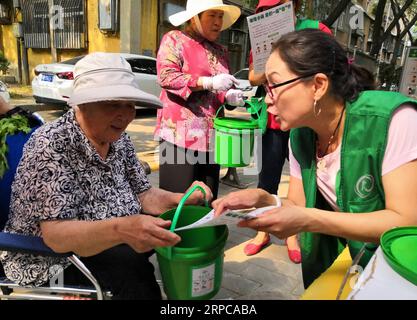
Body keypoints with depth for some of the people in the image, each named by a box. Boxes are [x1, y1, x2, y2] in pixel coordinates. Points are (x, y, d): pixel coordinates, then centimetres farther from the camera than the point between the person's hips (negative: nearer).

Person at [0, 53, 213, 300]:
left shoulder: (119, 139, -3)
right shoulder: (52, 146, -23)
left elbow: (143, 195, 1)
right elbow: (56, 235, -30)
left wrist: (186, 199, -17)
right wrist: (120, 230, -47)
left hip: (106, 245, 7)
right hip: (49, 259, -6)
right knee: (133, 268, -29)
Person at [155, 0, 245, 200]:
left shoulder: (220, 51, 19)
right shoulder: (175, 39, 2)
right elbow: (166, 76, -12)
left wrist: (229, 96, 2)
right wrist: (210, 82, -19)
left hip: (211, 135, 6)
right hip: (180, 132, -6)